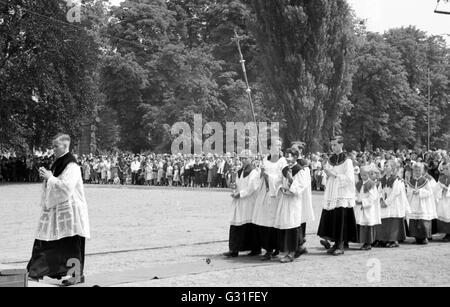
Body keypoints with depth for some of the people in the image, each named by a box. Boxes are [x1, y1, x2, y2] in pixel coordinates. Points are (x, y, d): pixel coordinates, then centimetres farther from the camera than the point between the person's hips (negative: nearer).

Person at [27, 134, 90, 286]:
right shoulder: (58, 162, 14)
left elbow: (67, 187, -24)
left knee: (71, 243, -5)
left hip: (69, 209, -9)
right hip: (56, 208, 9)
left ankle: (78, 274, 1)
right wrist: (46, 176, 5)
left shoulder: (71, 165, -14)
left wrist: (50, 177, -19)